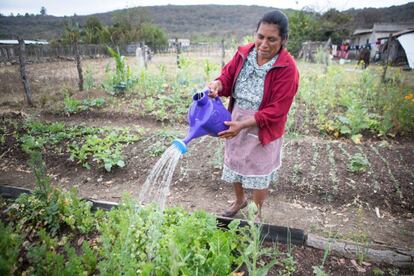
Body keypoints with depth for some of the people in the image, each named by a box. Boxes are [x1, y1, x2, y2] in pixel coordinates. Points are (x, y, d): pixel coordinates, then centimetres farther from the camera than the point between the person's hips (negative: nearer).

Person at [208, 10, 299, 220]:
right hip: (235, 123, 5)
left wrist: (242, 125, -30)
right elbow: (227, 77, 1)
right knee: (234, 165, 22)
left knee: (259, 174, 13)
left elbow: (276, 111, -22)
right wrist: (218, 85, -24)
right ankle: (240, 200, 51)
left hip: (262, 130, -5)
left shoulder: (287, 68, -21)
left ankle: (256, 213, 40)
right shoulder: (243, 53, -7)